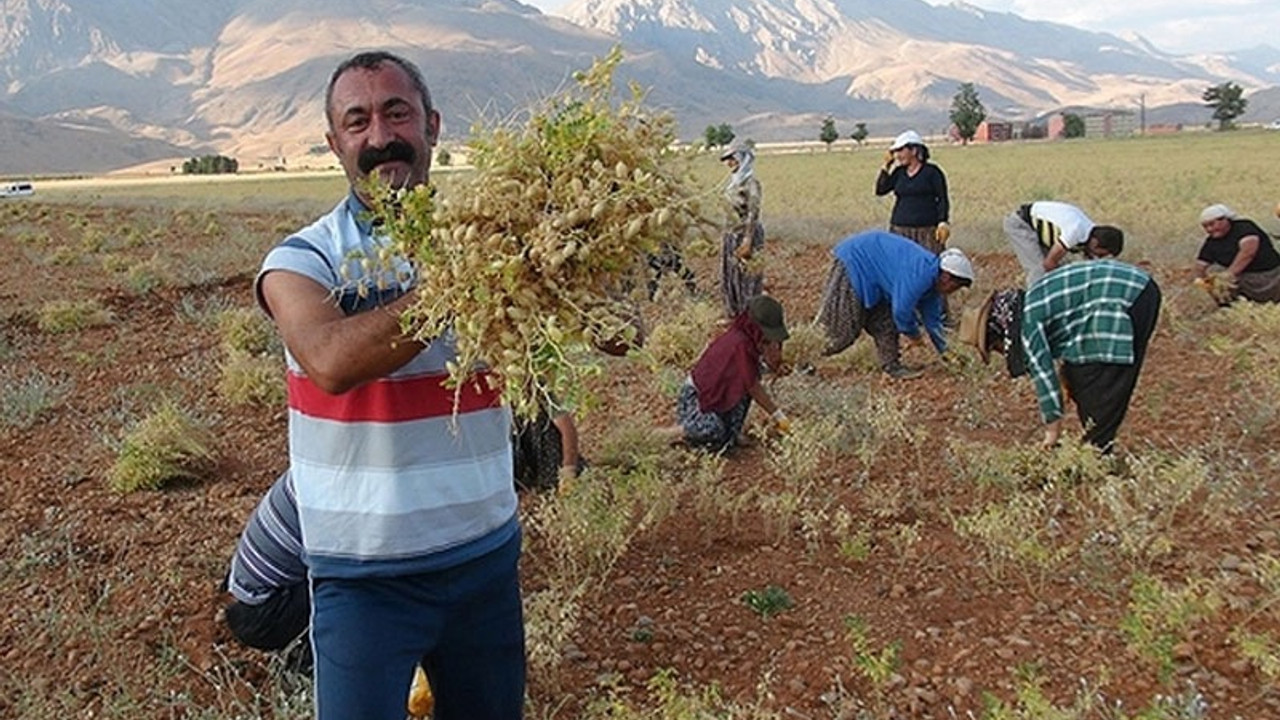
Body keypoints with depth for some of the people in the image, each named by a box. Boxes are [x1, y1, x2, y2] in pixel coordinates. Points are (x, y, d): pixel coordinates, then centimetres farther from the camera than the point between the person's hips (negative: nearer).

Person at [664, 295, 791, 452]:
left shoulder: (749, 338, -5)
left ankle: (733, 432, 5)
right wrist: (777, 415, -14)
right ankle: (678, 431, 2)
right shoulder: (740, 345, -29)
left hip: (716, 391, 9)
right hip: (695, 395, -9)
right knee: (715, 435, -28)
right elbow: (753, 388, -21)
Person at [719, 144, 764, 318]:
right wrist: (728, 234, 15)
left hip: (745, 234, -9)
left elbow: (753, 213, -17)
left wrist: (747, 242, -21)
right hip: (732, 235, 9)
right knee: (730, 276, 12)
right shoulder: (734, 182, 12)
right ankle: (733, 314, 21)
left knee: (746, 277, -2)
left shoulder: (750, 183, -12)